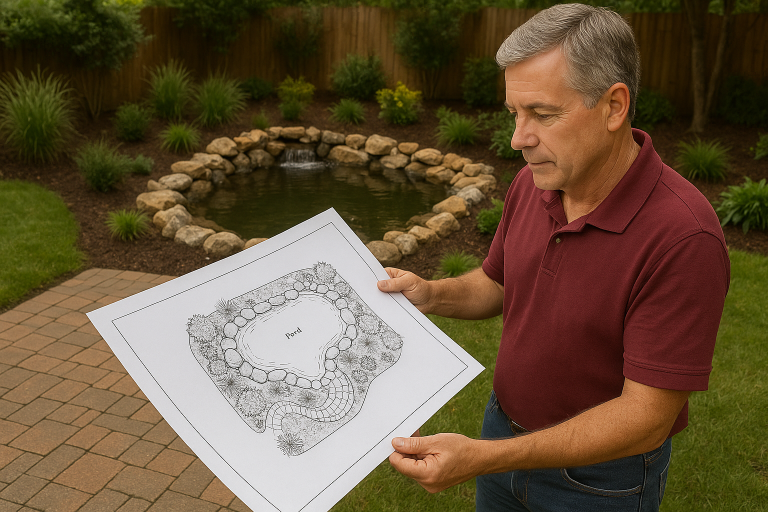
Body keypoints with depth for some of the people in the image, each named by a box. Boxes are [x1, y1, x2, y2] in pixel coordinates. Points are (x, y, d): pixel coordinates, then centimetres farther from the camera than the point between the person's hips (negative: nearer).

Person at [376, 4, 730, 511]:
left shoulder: (683, 236, -29)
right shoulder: (531, 184, -8)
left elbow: (646, 417, -28)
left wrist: (482, 458, -34)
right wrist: (431, 294, -11)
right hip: (505, 430, 6)